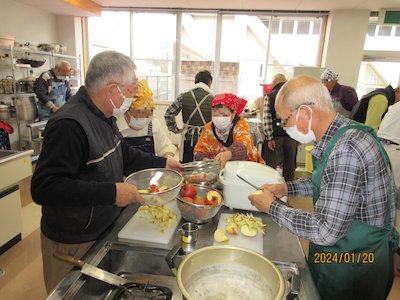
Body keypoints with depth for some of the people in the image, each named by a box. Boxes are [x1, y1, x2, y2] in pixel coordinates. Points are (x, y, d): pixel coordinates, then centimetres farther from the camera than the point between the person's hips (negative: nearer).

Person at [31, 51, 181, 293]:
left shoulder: (104, 116, 2)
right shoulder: (70, 125, -28)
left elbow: (123, 154, 16)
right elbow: (44, 188, -31)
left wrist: (162, 163, 10)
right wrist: (111, 193, -33)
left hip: (103, 229, 8)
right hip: (73, 245, -8)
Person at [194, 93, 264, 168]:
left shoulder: (241, 125, -13)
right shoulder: (208, 128, -4)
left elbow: (243, 146, -31)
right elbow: (200, 150, -4)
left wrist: (227, 155, -53)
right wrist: (205, 160, -28)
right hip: (218, 167, 3)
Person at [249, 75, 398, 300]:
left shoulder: (346, 150, -33)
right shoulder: (341, 134, -2)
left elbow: (324, 232, -31)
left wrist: (272, 207, -18)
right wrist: (288, 188, 3)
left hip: (351, 270, -8)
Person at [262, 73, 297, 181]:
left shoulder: (269, 96, -2)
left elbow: (267, 119, -9)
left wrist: (269, 138, -8)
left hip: (276, 135, -3)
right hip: (291, 135, 3)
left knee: (271, 165, 5)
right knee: (289, 165, 15)